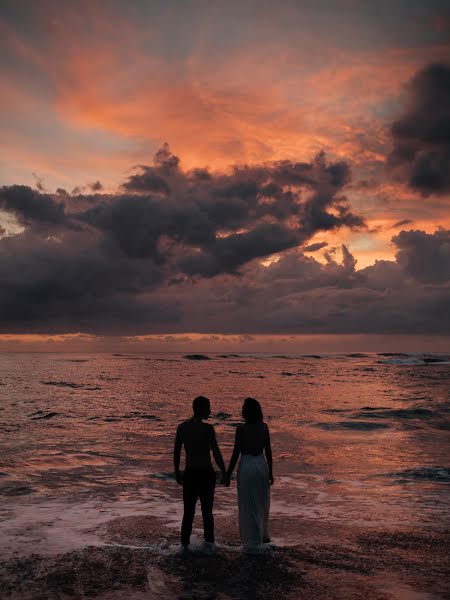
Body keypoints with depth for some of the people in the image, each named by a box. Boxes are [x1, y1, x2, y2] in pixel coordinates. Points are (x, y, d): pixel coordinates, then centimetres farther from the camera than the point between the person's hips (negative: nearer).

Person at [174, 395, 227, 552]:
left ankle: (185, 544, 14)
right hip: (206, 473, -3)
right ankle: (209, 542, 19)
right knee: (207, 509, 12)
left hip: (189, 473, 3)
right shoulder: (207, 428, -14)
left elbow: (176, 452, 4)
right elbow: (216, 453, -14)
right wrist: (224, 473, -4)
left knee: (188, 510, 12)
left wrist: (177, 473, 15)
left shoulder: (182, 427, -1)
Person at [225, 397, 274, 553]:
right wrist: (270, 472, 13)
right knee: (262, 504, 22)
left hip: (246, 466, -5)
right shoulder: (264, 427, -2)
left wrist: (228, 474, -3)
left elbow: (236, 453, -12)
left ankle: (252, 544, 12)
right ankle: (263, 536, 36)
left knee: (248, 506, 6)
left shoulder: (241, 429, -15)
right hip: (262, 465, 5)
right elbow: (268, 452, 2)